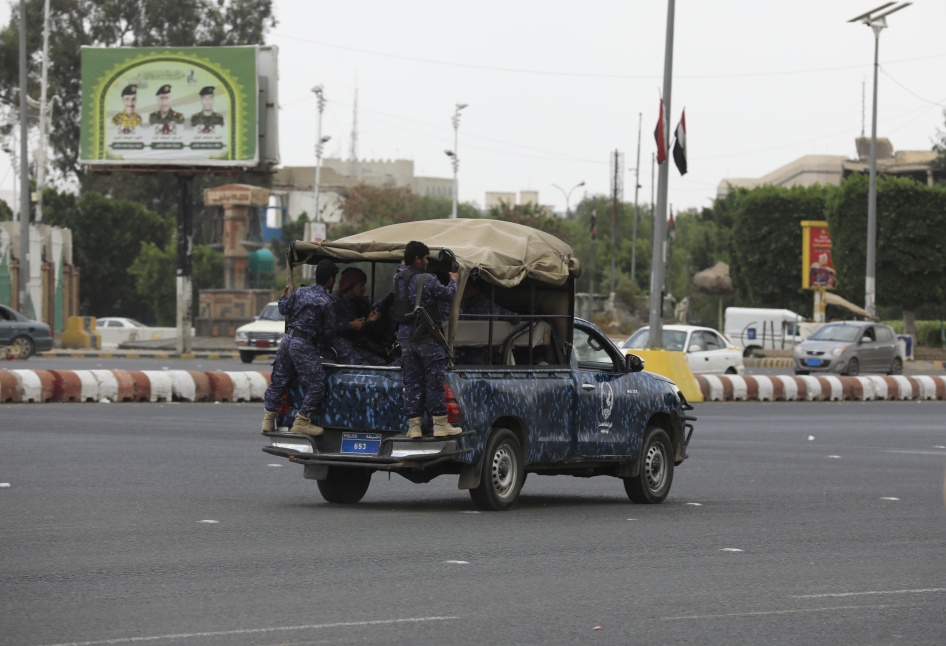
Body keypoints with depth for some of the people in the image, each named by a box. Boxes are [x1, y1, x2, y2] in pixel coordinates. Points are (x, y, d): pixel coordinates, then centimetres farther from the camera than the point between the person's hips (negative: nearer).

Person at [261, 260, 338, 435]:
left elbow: (284, 310, 15)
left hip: (288, 339, 8)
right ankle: (301, 422, -2)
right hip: (304, 344, -8)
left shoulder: (300, 292, 6)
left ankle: (268, 420, 18)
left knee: (278, 381, 14)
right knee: (316, 385, -1)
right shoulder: (324, 302, -12)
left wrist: (284, 295, 34)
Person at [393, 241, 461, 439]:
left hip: (405, 335, 6)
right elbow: (447, 294, -3)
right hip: (427, 337, -6)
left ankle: (414, 426, 8)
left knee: (412, 381, 10)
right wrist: (453, 280, 15)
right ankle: (440, 425, 2)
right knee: (435, 380, 0)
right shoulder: (427, 280, -15)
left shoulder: (398, 278, 2)